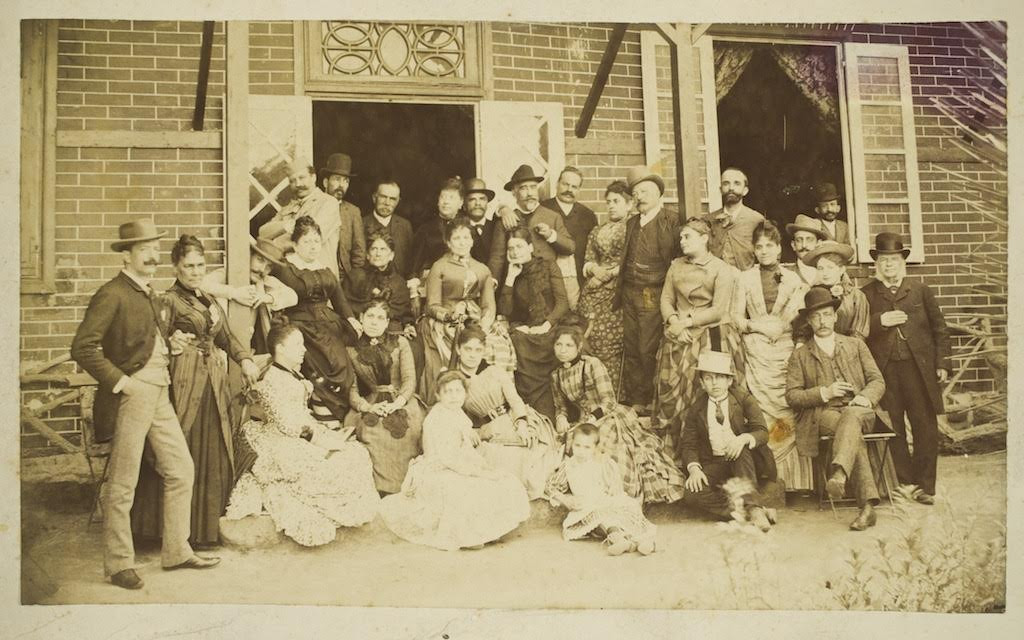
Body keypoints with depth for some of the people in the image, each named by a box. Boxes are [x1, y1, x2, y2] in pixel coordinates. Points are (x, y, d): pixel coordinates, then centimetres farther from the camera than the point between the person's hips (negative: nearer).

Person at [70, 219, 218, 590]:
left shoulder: (148, 293, 16)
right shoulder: (112, 295, -12)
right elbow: (83, 347, -20)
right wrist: (118, 381, -19)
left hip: (159, 395, 9)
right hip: (130, 396, -9)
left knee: (181, 471, 11)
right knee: (122, 486, 1)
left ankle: (176, 552, 23)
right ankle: (118, 565, 12)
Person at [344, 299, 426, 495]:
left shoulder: (400, 343, 13)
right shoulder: (351, 351, 13)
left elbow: (410, 379, 2)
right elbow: (351, 391, 5)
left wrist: (397, 403, -18)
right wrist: (368, 407, -17)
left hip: (402, 402, 0)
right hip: (370, 405, 0)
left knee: (399, 425, -34)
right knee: (372, 427, -34)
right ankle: (383, 489, -31)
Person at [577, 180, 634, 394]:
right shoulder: (596, 232, 21)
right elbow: (588, 261, 18)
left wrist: (606, 274, -8)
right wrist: (594, 268, -3)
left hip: (615, 293, -5)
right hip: (592, 293, 6)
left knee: (609, 344, -10)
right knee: (589, 341, -3)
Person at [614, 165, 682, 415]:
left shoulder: (673, 219, -5)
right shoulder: (632, 223, 17)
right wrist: (618, 295, 15)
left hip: (653, 296, -6)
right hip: (630, 295, 7)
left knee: (649, 351, -5)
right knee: (631, 350, 9)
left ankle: (651, 403, 6)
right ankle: (633, 401, 17)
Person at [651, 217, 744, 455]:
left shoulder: (721, 270, -3)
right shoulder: (676, 266, 15)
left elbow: (718, 310, -10)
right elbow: (666, 299, 9)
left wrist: (687, 321, -11)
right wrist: (674, 322, -9)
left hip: (711, 338, -5)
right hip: (679, 338, 5)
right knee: (671, 390, -1)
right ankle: (671, 451, 8)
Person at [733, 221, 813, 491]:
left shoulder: (792, 279, 13)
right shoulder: (745, 278, 11)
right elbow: (737, 317, 7)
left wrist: (781, 326, -9)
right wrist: (758, 326, -8)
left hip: (785, 350, 1)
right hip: (757, 353, -1)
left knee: (788, 410, -6)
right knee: (764, 411, -6)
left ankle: (795, 479, 0)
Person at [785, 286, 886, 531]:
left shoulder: (856, 345, 20)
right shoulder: (800, 355, 15)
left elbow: (877, 380, 13)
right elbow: (792, 396, 7)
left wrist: (866, 398, -10)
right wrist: (824, 393, -10)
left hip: (859, 410, 1)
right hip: (822, 415, -1)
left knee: (851, 416, -38)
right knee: (853, 432, -35)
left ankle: (839, 473, -61)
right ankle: (868, 506, -44)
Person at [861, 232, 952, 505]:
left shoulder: (921, 290, 12)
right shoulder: (866, 295, 8)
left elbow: (939, 328, 12)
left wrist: (943, 362, 6)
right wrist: (879, 321, -15)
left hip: (919, 368, 1)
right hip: (884, 371, 0)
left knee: (925, 427, 1)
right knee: (893, 430, 2)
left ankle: (925, 485, 10)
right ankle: (904, 482, 12)